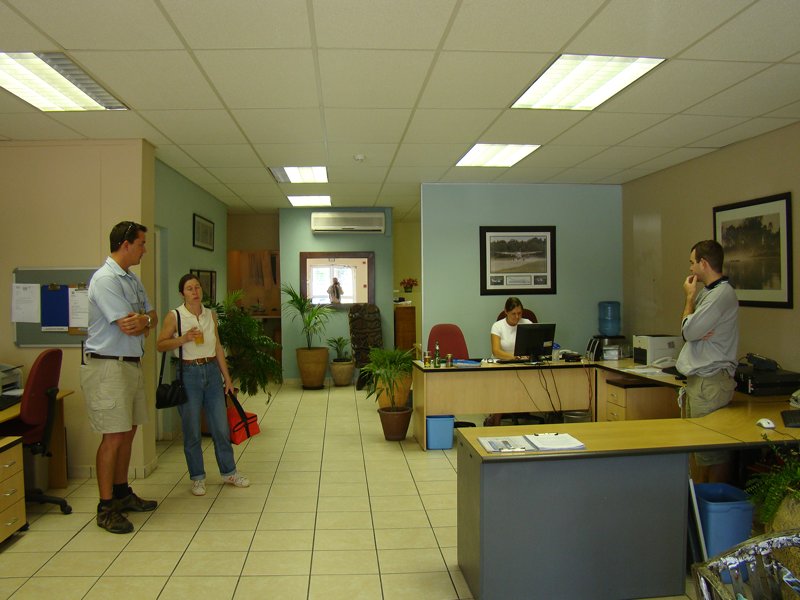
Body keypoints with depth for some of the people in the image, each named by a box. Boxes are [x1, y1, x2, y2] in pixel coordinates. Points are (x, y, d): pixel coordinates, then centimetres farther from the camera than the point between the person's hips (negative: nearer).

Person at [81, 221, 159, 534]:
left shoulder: (132, 279, 13)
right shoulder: (105, 279, -16)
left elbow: (152, 317, 11)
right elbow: (128, 326, -20)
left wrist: (143, 320, -11)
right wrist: (145, 320, 0)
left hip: (131, 364, 9)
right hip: (108, 367, -9)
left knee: (128, 432, 15)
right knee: (113, 436, -5)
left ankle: (121, 493, 29)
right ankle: (106, 508, 7)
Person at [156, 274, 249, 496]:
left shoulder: (211, 315, 8)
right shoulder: (174, 316, -3)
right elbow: (161, 345, -3)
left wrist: (227, 377, 10)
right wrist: (183, 338, -19)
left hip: (212, 372, 4)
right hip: (188, 373, -3)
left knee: (221, 426, 7)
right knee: (192, 430, 5)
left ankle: (229, 472, 22)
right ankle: (197, 477, 20)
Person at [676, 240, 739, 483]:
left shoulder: (722, 294, -15)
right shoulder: (708, 292, 16)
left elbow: (688, 331, -16)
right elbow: (691, 330, 14)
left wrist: (690, 297, -2)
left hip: (711, 381, -10)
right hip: (699, 378, 10)